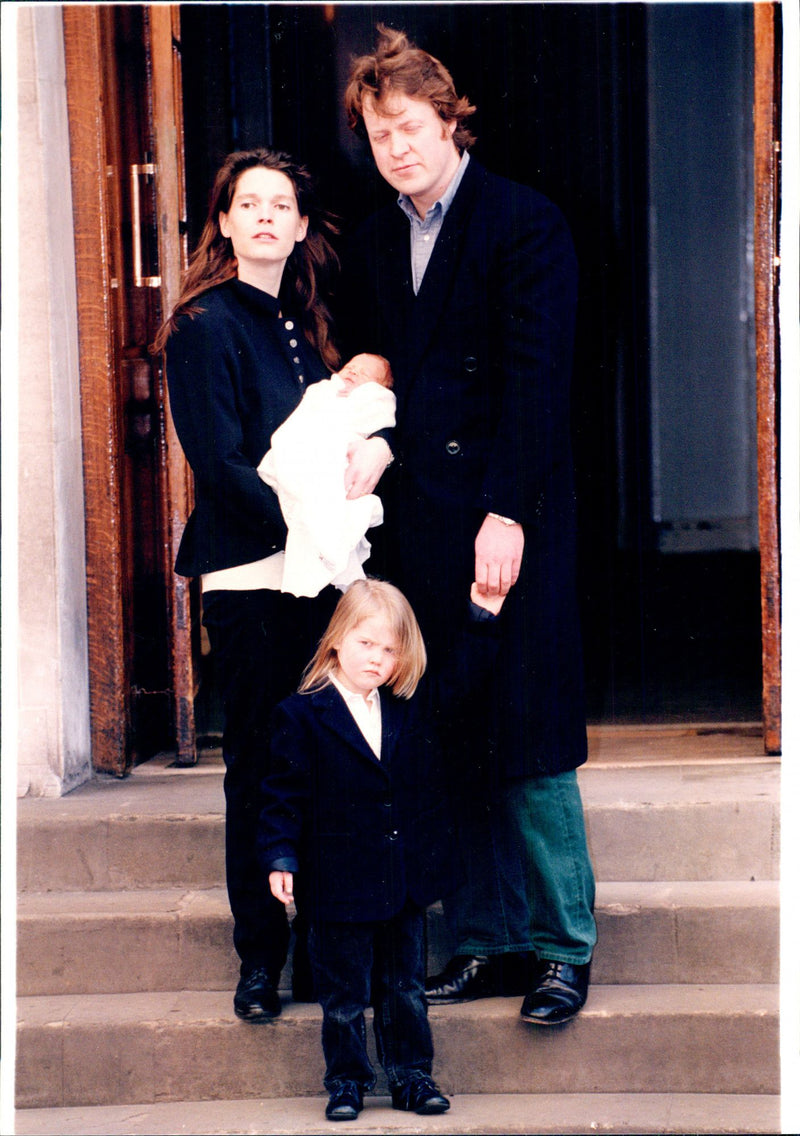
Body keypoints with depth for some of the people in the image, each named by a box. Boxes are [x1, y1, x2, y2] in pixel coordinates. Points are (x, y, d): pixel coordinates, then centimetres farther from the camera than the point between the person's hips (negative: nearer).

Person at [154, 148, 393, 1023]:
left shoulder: (307, 325, 16)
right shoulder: (205, 325, -4)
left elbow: (371, 404, 16)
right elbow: (220, 465, -11)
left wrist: (377, 443, -7)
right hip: (248, 576, -6)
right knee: (260, 768, 0)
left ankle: (321, 946, 14)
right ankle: (261, 956, 10)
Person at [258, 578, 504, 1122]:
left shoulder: (413, 707, 5)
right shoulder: (303, 715, -6)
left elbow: (459, 684, 15)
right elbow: (286, 793, -6)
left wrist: (482, 619, 5)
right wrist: (281, 856, -12)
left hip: (406, 881, 4)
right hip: (342, 886, -4)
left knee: (406, 986, 13)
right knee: (344, 994, 6)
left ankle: (411, 1076, 23)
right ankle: (347, 1081, 18)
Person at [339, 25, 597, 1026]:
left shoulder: (525, 222, -4)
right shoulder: (370, 247, 15)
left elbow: (537, 377, -11)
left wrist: (507, 513, -16)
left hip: (506, 518, -6)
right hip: (415, 522, 6)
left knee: (525, 744, -3)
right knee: (447, 748, 7)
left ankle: (562, 947, 8)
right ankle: (483, 941, 16)